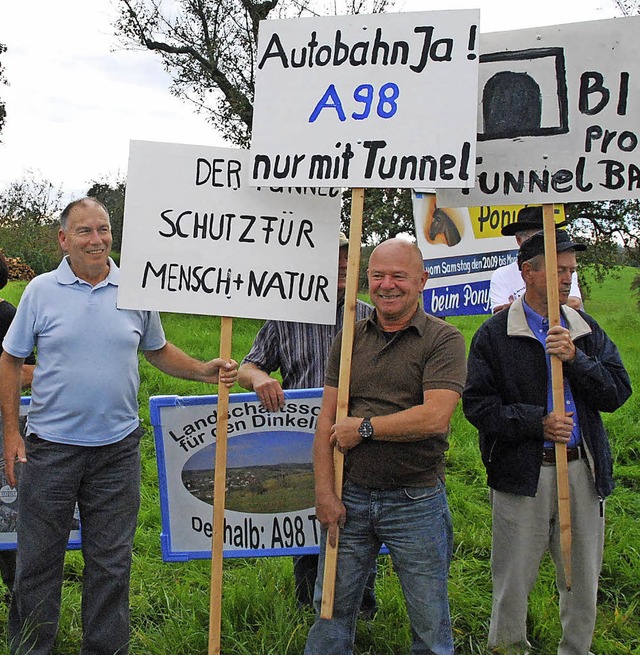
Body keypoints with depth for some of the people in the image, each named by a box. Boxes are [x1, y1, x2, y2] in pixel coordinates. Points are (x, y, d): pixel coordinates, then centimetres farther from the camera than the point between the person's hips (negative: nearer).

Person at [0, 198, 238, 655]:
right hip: (50, 446, -1)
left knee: (112, 562, 11)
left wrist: (206, 372, -2)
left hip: (117, 448, 1)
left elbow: (159, 351, 15)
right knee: (38, 559, 9)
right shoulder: (41, 290, -1)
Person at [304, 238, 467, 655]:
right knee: (332, 608, 14)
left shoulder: (444, 340, -6)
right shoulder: (350, 338, 6)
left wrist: (364, 426, -12)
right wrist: (325, 494, -3)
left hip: (416, 502, -3)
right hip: (350, 498, 4)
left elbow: (435, 417, -19)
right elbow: (328, 420, 3)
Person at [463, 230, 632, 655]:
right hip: (524, 472, -3)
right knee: (514, 577, 7)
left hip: (583, 470, 4)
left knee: (583, 578, 14)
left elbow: (618, 393, 1)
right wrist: (538, 422, -17)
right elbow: (478, 405, -8)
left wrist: (576, 358, -13)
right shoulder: (494, 335, -2)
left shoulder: (586, 330, 10)